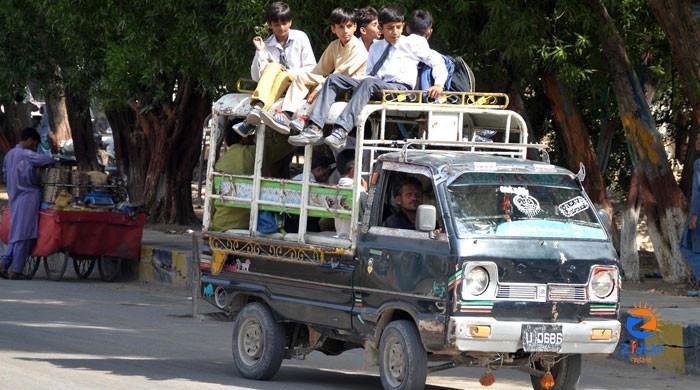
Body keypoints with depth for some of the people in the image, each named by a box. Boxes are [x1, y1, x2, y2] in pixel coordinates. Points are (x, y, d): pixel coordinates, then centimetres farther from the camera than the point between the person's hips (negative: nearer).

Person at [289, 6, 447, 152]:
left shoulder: (413, 43, 12)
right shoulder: (375, 48, 27)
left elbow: (437, 61, 11)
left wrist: (439, 84, -5)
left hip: (400, 88, -6)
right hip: (377, 87, 6)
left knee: (369, 83, -38)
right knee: (333, 79, -11)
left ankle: (341, 132, -54)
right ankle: (314, 130, -30)